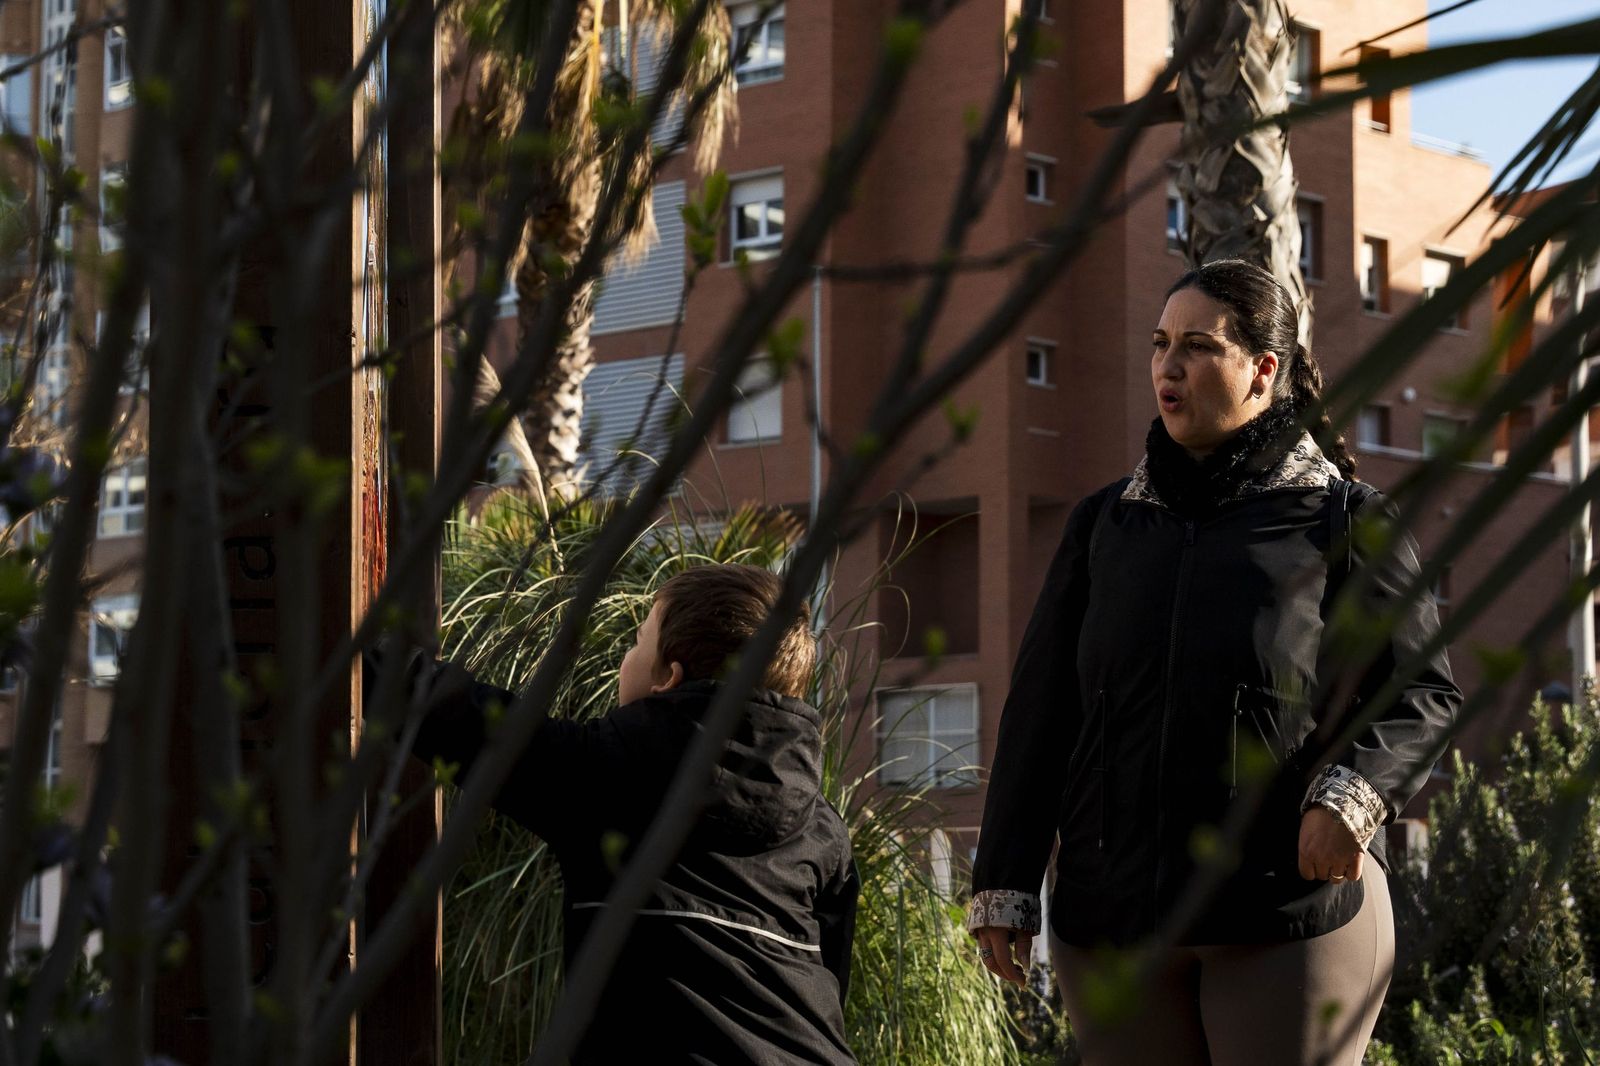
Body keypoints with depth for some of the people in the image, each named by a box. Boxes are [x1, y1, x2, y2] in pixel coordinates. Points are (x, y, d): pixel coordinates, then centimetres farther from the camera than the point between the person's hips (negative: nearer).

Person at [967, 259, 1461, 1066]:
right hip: (1114, 923, 4)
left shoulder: (1343, 519, 2)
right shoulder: (1104, 525, 13)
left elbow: (1424, 693, 1)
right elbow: (1038, 712, 13)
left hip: (1294, 913, -3)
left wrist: (1354, 793, -19)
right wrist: (1004, 881, 8)